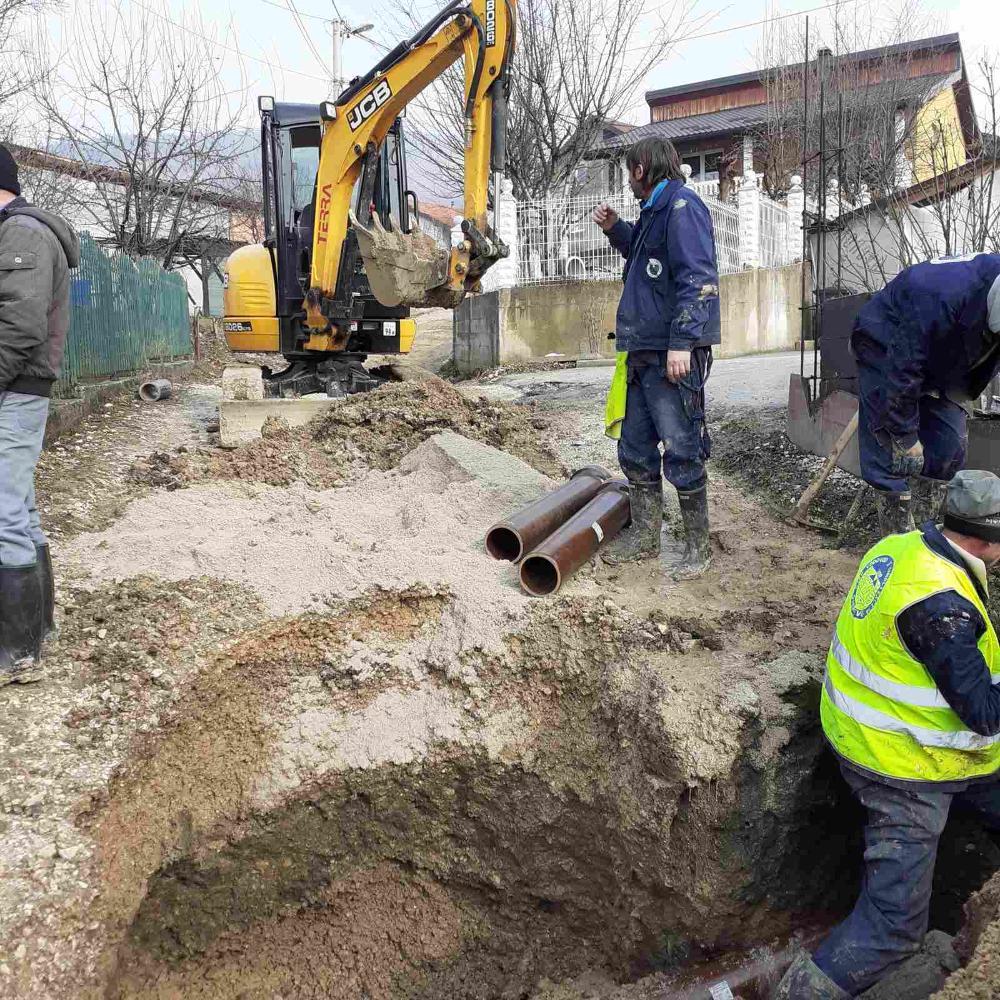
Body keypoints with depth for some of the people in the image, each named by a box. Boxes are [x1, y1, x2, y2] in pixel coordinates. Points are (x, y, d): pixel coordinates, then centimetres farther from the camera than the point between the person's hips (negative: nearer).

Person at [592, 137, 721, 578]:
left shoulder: (682, 206, -9)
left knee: (681, 451, -4)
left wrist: (682, 343, -25)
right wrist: (615, 228, 22)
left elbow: (698, 278, -18)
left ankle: (697, 545, 8)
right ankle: (645, 535, 25)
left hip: (673, 355, -10)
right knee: (635, 449, 14)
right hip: (642, 352, 10)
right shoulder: (654, 211, 20)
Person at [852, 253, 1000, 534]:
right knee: (893, 452, -12)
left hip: (941, 361, 7)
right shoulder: (943, 295, -40)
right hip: (886, 350, -7)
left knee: (951, 444, 1)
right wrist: (905, 436, -27)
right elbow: (903, 367, -33)